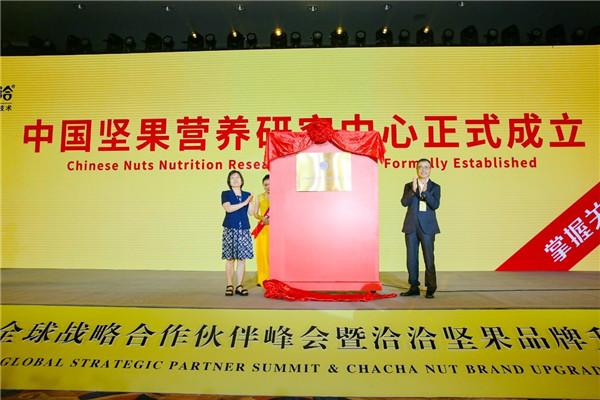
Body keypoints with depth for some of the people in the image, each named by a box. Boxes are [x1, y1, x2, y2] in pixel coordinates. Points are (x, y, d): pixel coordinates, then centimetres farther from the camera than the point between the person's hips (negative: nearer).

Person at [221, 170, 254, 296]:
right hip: (230, 229, -2)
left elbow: (251, 212, 5)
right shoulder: (225, 194, 5)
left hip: (244, 229, 3)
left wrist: (252, 200, -7)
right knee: (230, 258, -2)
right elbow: (229, 208, -12)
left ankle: (239, 285, 8)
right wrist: (244, 202, -10)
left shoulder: (247, 195, 13)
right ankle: (229, 285, 7)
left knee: (242, 258, 2)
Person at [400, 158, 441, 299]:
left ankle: (430, 289, 7)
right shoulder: (409, 186, 9)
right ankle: (414, 287, 16)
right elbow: (404, 202, -6)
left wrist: (424, 191, -21)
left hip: (427, 227, -2)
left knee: (429, 258, -2)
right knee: (411, 258, 6)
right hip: (411, 226, 2)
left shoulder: (435, 187, 5)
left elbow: (435, 205, -10)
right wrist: (413, 190, -20)